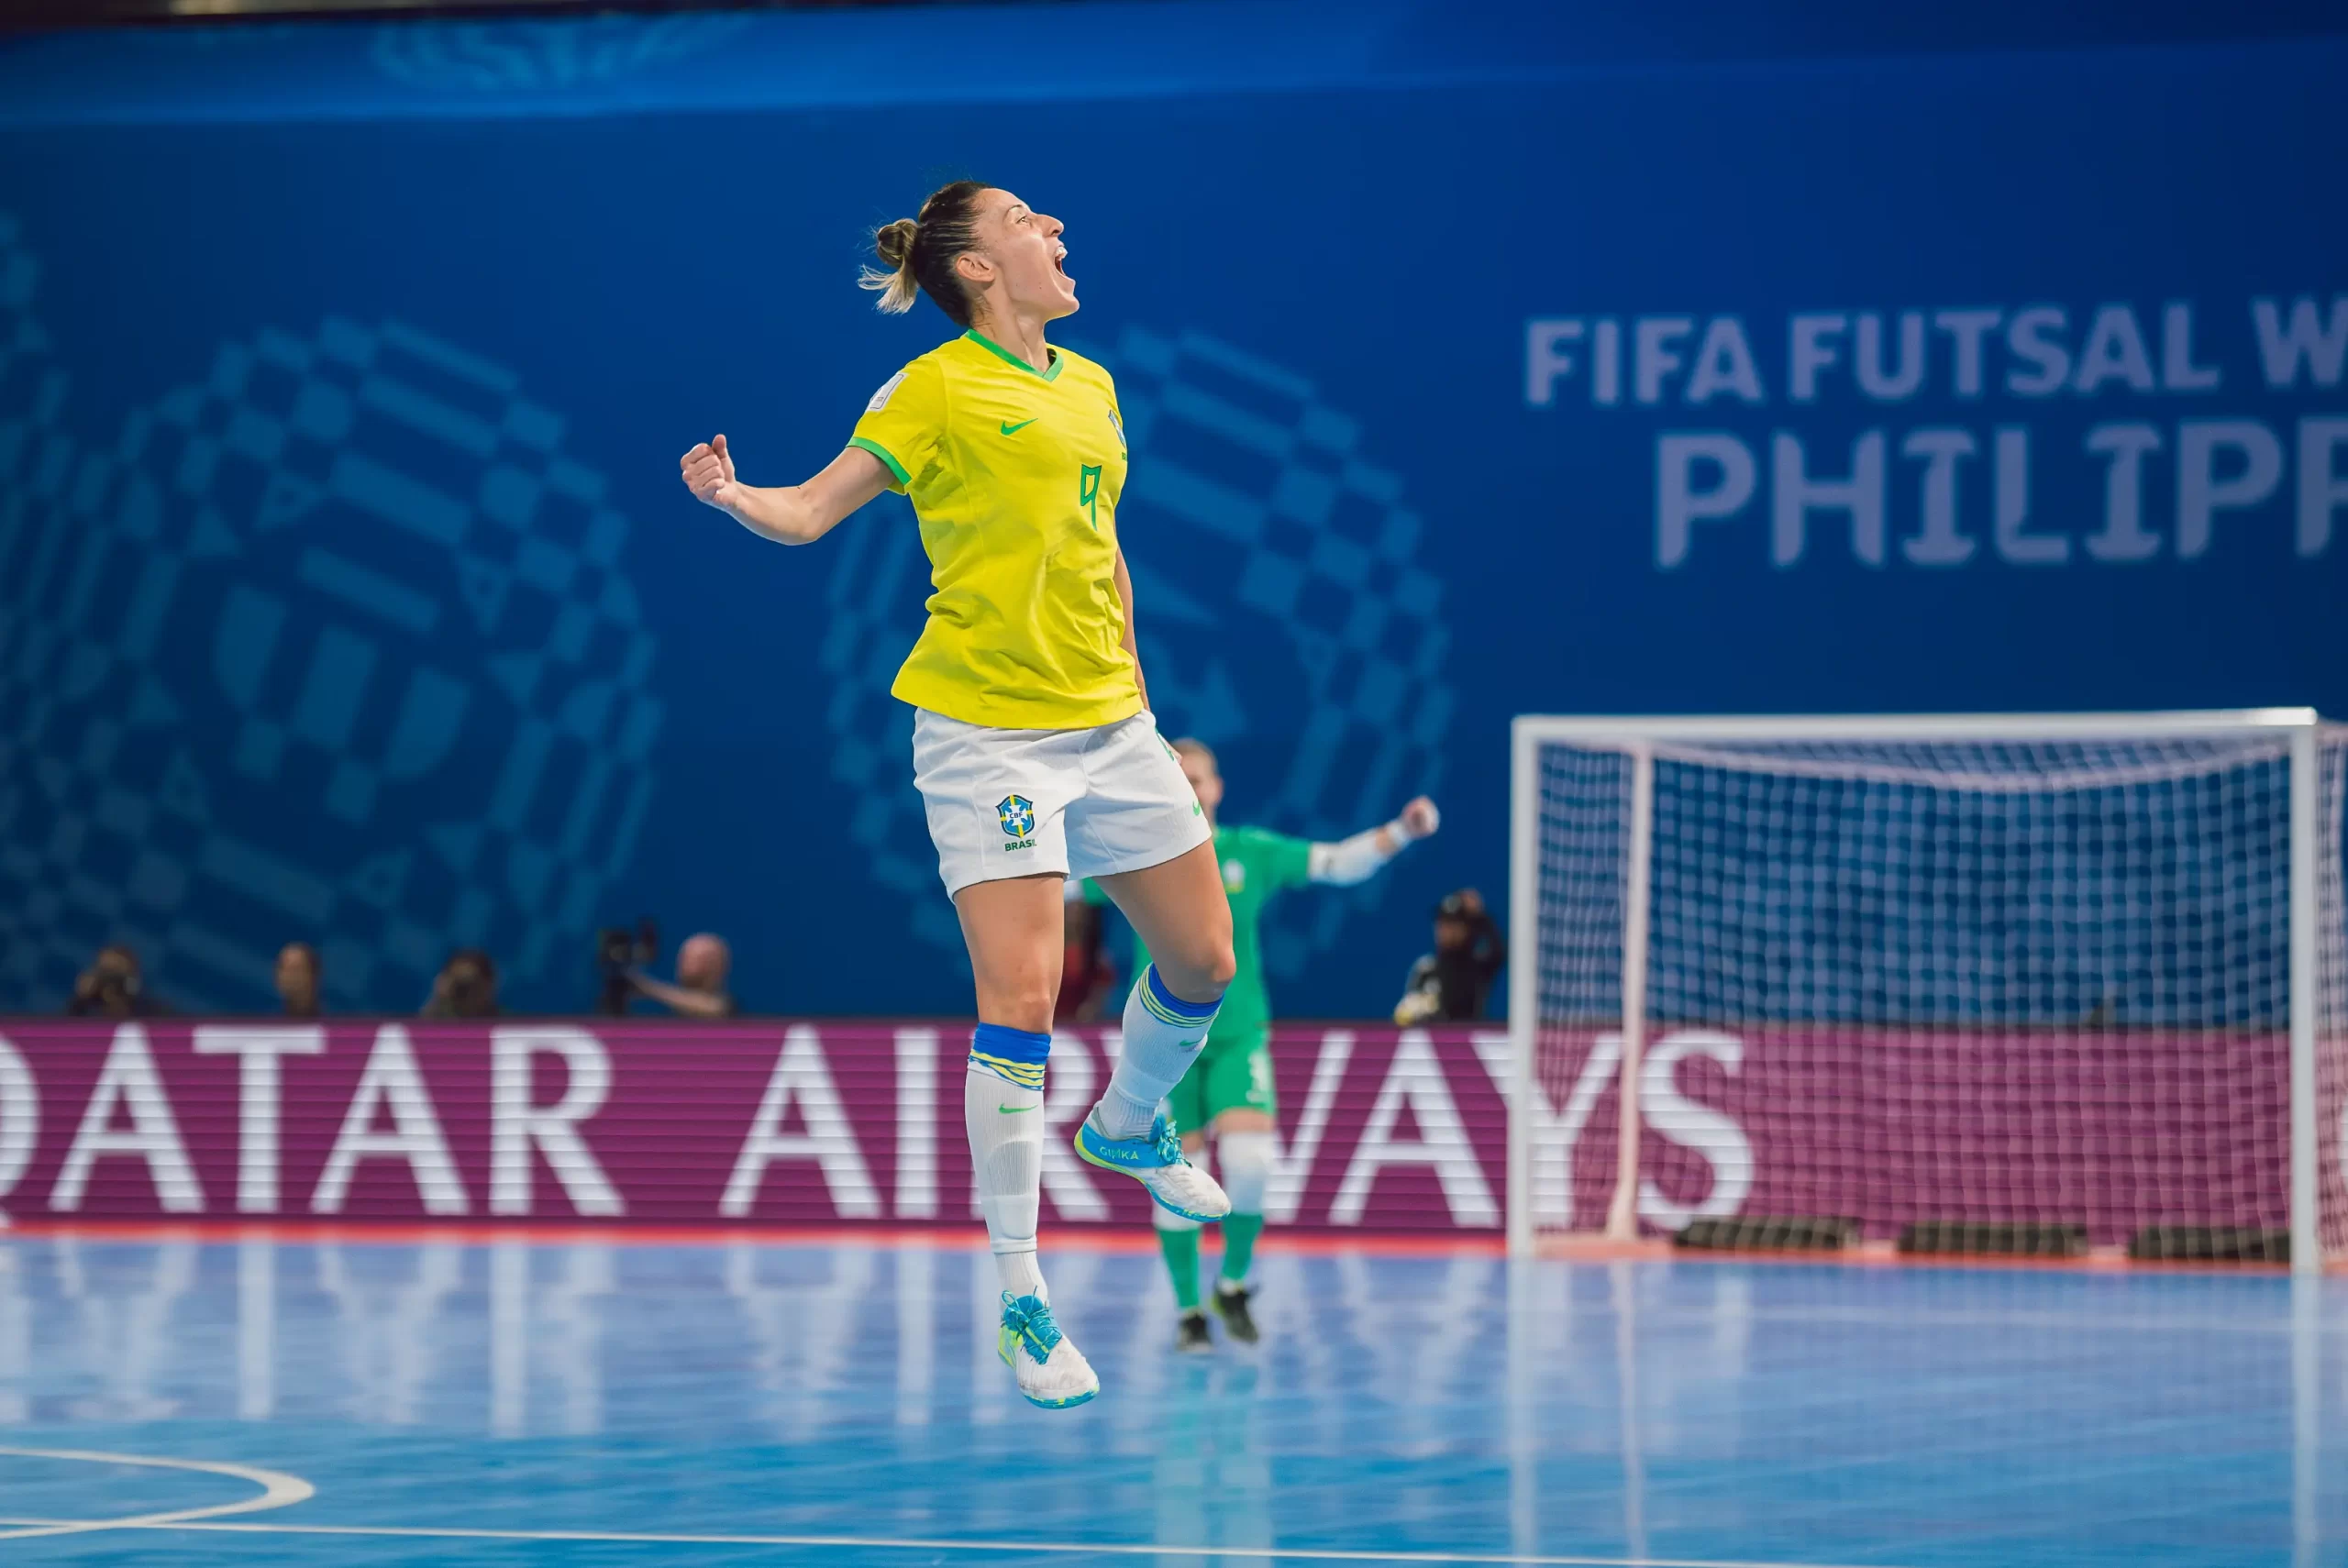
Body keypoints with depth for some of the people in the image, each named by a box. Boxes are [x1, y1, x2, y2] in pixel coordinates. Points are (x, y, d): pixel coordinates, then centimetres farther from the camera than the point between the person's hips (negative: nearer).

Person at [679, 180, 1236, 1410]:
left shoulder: (1090, 388, 12)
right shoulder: (939, 389, -7)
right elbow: (809, 511, -9)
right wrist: (732, 495, -29)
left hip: (1109, 724, 7)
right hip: (987, 731, -7)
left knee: (1202, 962, 14)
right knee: (1019, 1002, -14)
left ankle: (1127, 1126, 46)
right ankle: (1021, 1302, -7)